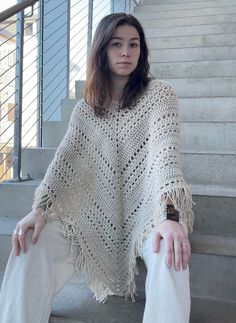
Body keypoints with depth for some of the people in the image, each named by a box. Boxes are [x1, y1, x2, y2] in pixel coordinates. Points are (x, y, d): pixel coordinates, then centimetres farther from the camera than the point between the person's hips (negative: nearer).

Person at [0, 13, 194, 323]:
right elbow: (65, 158, -2)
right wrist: (40, 207, -20)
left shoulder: (159, 93, -3)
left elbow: (166, 148, -19)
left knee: (171, 254, -35)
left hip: (148, 207, -2)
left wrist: (170, 214, -35)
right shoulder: (85, 108, 9)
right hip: (98, 210, 3)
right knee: (32, 244, -19)